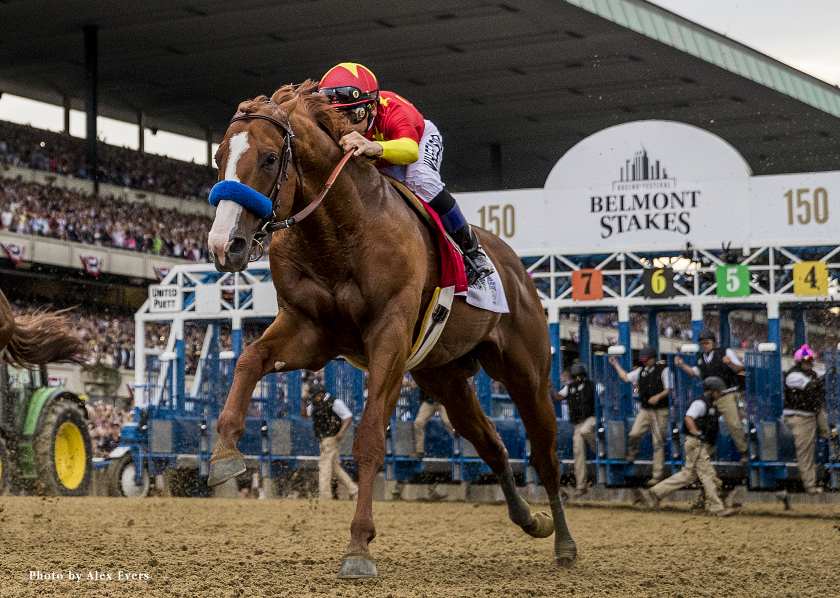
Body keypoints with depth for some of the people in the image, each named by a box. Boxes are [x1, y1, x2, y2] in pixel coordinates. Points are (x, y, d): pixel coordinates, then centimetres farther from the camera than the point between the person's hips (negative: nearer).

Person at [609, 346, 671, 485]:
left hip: (660, 411, -4)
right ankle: (632, 453, 14)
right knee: (634, 434, -18)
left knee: (658, 442, -2)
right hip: (645, 410, 4)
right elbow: (626, 377, 27)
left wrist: (658, 396, -21)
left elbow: (668, 389, -4)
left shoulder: (663, 370, -1)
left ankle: (658, 473, 3)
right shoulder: (641, 371, 15)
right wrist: (616, 365, 27)